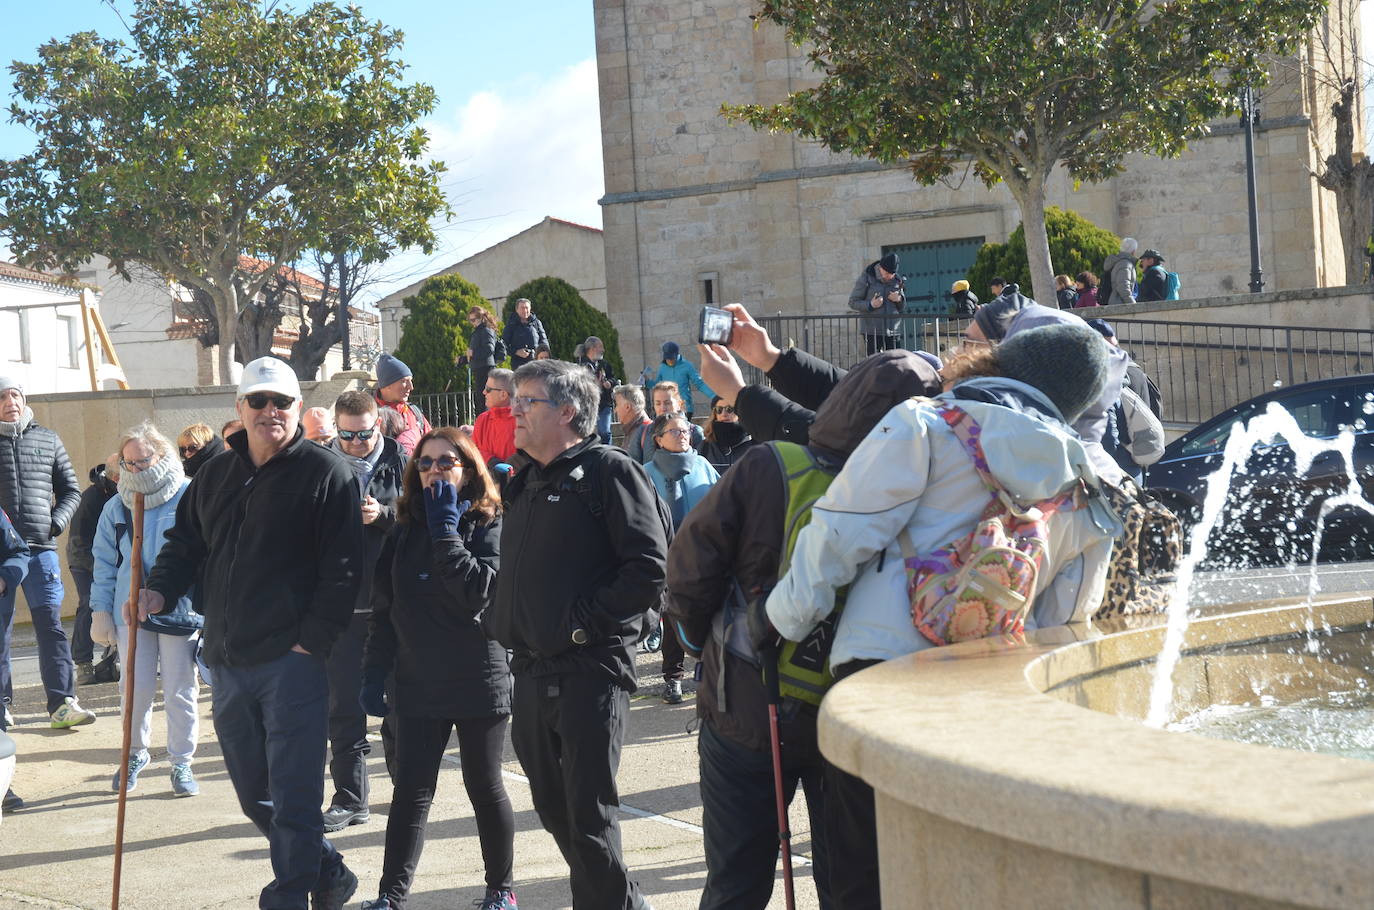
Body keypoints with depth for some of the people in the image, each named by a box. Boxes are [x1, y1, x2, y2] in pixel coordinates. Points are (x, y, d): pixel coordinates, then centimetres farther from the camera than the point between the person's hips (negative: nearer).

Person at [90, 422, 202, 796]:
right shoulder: (116, 507, 6)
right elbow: (104, 562, 12)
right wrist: (101, 611, 6)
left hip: (180, 610, -2)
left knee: (180, 691, 3)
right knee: (135, 688, 5)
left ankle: (182, 762, 16)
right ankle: (136, 754, 26)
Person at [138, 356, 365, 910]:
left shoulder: (325, 473, -5)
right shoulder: (214, 477, 14)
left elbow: (342, 569, -10)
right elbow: (185, 546, 22)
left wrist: (312, 641, -16)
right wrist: (160, 591, 2)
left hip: (292, 660, -7)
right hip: (227, 664, 7)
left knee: (292, 800, -5)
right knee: (254, 797, 15)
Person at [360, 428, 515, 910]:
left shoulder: (489, 526, -6)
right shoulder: (405, 531, 8)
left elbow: (479, 592, -22)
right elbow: (384, 607, 10)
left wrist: (445, 527, -18)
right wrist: (375, 672, 4)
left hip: (478, 679, -3)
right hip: (419, 683, 3)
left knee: (485, 788, 9)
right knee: (410, 793, 1)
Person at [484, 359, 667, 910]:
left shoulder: (608, 470, -8)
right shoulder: (524, 484, 17)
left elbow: (650, 566, -16)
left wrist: (586, 619, -18)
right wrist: (501, 622, 13)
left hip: (590, 669, -8)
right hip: (532, 672, 8)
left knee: (589, 817, -6)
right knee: (554, 809, 14)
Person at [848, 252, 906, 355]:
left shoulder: (897, 281, 9)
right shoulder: (866, 278, -2)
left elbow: (903, 309, 16)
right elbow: (853, 302, -2)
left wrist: (900, 299, -7)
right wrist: (870, 305, -19)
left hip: (893, 332, 3)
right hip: (872, 331, -3)